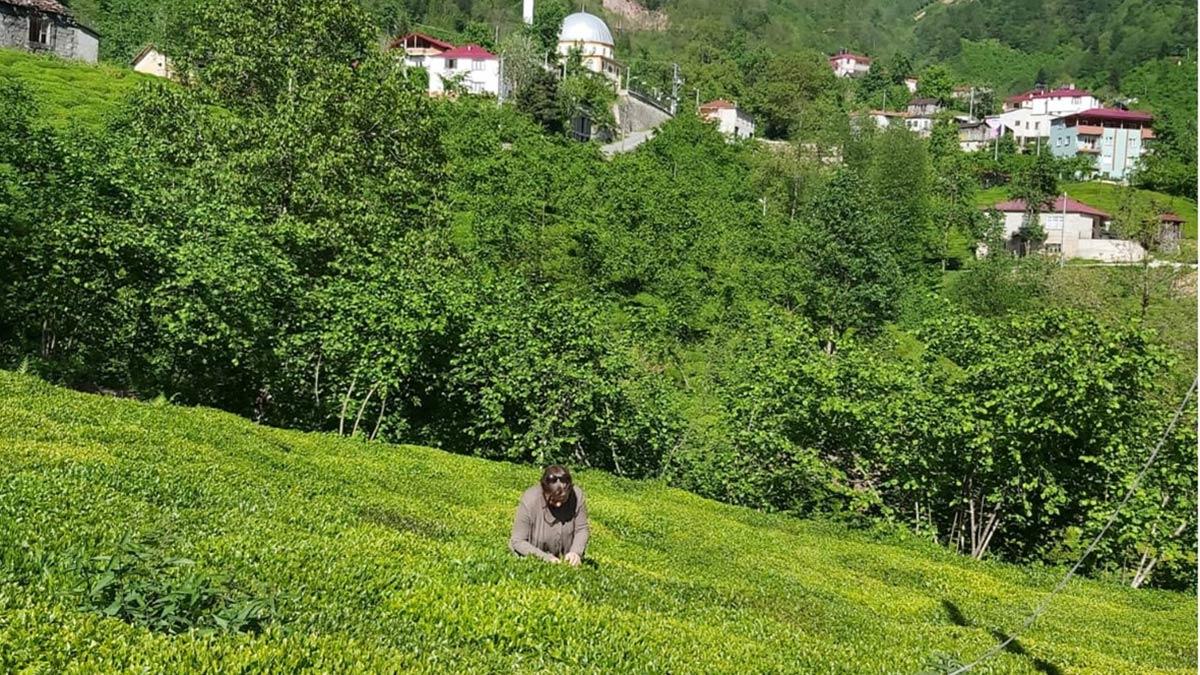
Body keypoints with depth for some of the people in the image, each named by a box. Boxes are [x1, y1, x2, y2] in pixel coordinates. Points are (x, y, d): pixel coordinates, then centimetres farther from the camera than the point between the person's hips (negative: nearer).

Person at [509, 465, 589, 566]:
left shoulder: (577, 495, -22)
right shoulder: (529, 501, -28)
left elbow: (581, 529, -9)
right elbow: (518, 541, -21)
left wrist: (576, 552, -27)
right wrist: (546, 558, -31)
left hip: (564, 560, 0)